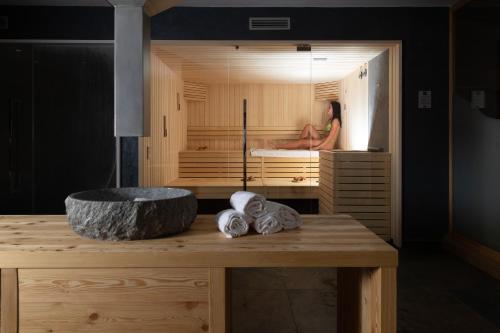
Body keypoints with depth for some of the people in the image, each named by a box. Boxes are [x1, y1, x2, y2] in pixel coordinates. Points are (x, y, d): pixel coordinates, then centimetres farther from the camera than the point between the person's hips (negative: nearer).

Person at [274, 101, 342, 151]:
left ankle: (277, 147, -15)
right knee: (309, 126, -1)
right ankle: (297, 146, -8)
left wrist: (317, 147, -24)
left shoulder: (335, 121, -11)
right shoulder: (330, 120, 18)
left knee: (303, 142, -19)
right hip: (323, 141, 9)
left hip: (328, 145, -9)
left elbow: (330, 137, -19)